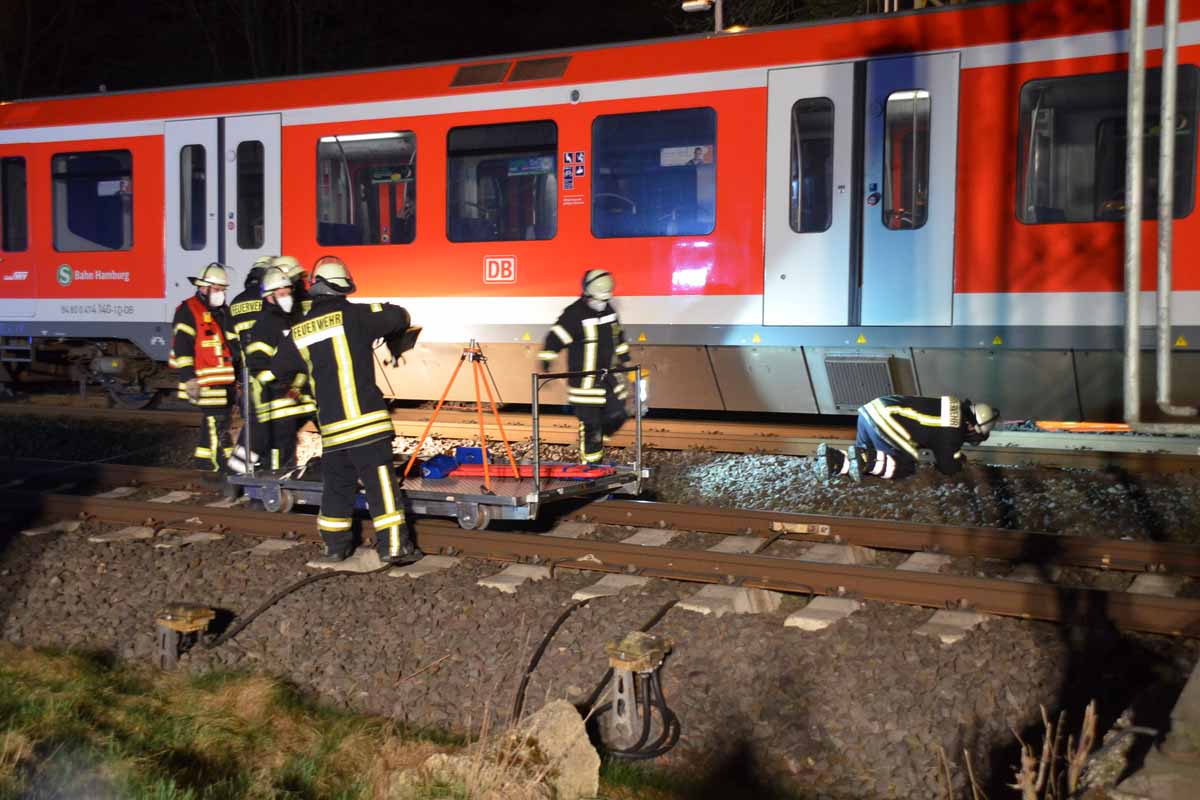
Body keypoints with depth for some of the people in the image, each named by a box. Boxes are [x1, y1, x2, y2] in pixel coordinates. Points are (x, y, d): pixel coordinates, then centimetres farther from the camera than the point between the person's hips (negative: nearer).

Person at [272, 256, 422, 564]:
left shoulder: (299, 332, 9)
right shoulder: (353, 315, -6)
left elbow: (278, 366, 23)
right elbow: (399, 318, -3)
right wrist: (386, 310, 20)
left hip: (330, 427, 5)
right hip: (366, 422, -5)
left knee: (336, 487, 16)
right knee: (381, 484, -2)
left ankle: (335, 545, 23)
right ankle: (393, 545, -2)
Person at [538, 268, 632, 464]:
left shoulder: (609, 311, 9)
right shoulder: (574, 314, -14)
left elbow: (618, 335, 25)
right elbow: (555, 337, -14)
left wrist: (624, 358, 30)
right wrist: (546, 359, -18)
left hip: (609, 374, 7)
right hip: (585, 380, -7)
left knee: (617, 415, 7)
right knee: (590, 421, -5)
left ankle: (595, 440, 30)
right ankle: (590, 460, 8)